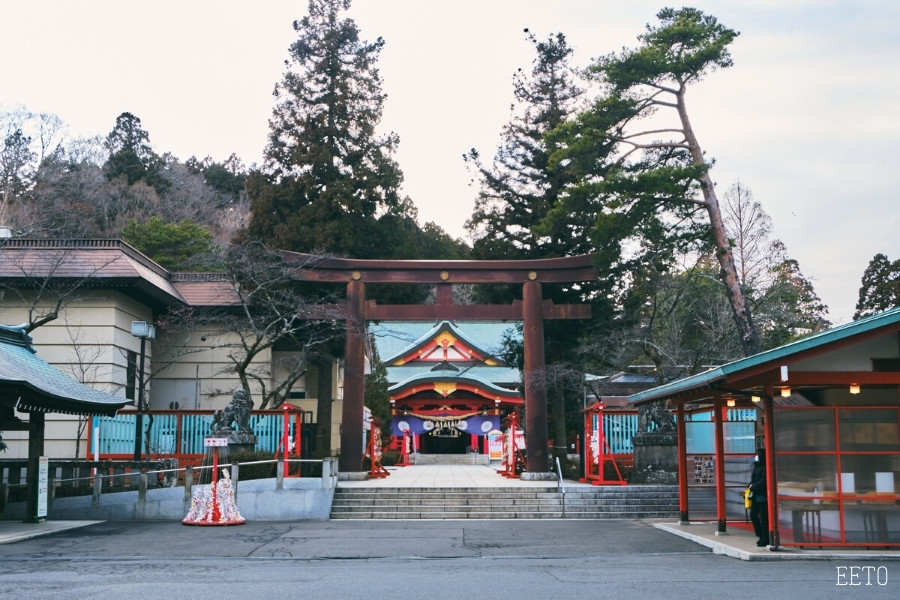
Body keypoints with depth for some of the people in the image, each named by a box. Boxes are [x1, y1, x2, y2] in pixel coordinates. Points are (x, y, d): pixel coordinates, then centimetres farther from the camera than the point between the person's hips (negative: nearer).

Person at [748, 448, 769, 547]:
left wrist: (753, 487, -11)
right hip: (756, 495, 9)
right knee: (753, 514, 10)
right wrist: (751, 486, 0)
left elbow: (763, 482, -20)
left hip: (763, 496, -9)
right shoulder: (756, 466, 14)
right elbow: (753, 479, 20)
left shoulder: (765, 468, -14)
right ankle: (761, 535, 22)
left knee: (764, 518, -4)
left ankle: (765, 539, 3)